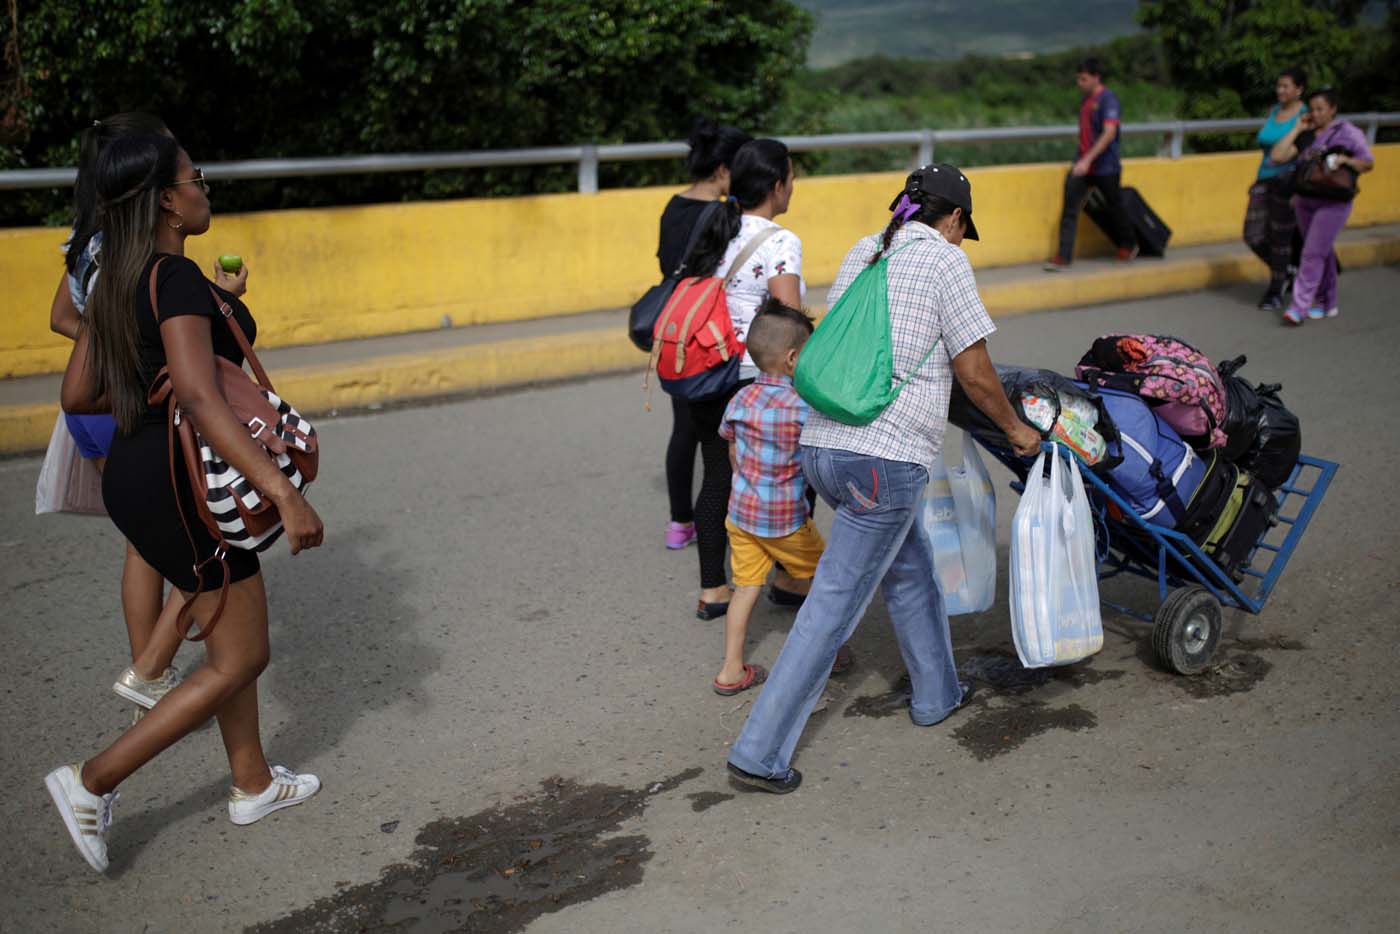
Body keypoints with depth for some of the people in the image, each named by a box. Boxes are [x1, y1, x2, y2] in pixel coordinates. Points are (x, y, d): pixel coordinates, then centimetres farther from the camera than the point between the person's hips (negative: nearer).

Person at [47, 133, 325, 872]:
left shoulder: (118, 281, 8)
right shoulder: (177, 278, -20)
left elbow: (76, 395, 12)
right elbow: (200, 400, -32)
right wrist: (285, 493, -35)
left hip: (139, 474, 10)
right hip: (184, 485, -10)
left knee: (232, 637, 21)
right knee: (240, 660, 2)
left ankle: (252, 784, 34)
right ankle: (92, 782, 4)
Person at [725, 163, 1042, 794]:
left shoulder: (861, 254, 17)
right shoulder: (945, 259, -3)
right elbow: (974, 373, -2)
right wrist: (1015, 429, 15)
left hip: (820, 442, 8)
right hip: (885, 456, -8)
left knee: (910, 567, 26)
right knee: (834, 604, -2)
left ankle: (936, 694, 42)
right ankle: (761, 752, 1)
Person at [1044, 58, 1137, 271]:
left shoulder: (1108, 99, -14)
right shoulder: (1085, 99, 11)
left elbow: (1109, 133, -23)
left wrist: (1087, 159, -30)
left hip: (1105, 167, -7)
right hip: (1082, 165, 7)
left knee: (1113, 209, 9)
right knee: (1069, 208, -6)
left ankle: (1128, 246, 33)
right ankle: (1063, 257, -7)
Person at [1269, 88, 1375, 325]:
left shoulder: (1347, 132, -2)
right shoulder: (1305, 136, 9)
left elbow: (1368, 163, 0)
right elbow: (1277, 155, -2)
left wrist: (1346, 159, -19)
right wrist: (1297, 128, -2)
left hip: (1333, 202, -5)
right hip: (1305, 201, 5)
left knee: (1313, 253, -12)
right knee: (1322, 253, 14)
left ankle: (1299, 307, -14)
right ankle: (1327, 304, 24)